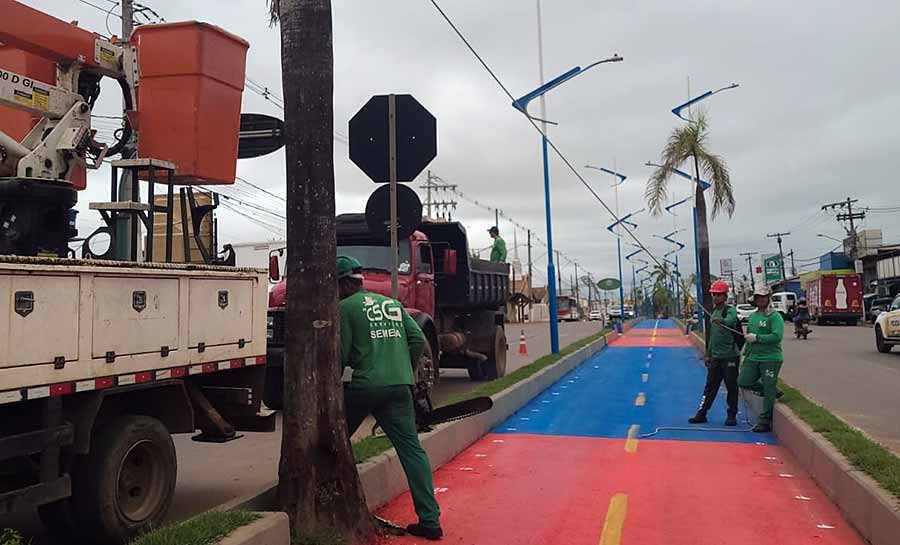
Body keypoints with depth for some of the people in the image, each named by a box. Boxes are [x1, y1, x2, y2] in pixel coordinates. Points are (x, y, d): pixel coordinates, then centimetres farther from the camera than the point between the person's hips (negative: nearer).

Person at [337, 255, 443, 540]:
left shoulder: (344, 307, 0)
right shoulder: (392, 303, 17)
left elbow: (340, 355, -4)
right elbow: (418, 340, 11)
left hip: (364, 386, -4)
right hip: (400, 386, 5)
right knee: (412, 449, 3)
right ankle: (429, 520, 0)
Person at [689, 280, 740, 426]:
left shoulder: (730, 310, -8)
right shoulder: (713, 312, 15)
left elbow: (730, 321, -34)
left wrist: (721, 321, -56)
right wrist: (708, 354, 22)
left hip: (730, 355, -7)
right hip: (715, 356, 7)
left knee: (732, 386, 2)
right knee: (710, 386, 9)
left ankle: (732, 415, 12)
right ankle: (701, 413, 12)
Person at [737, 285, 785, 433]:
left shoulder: (775, 316, -10)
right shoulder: (753, 316, 14)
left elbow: (777, 336, -22)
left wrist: (757, 338, -20)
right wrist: (746, 350, 20)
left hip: (770, 359, -8)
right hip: (753, 358, 8)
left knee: (769, 390, -1)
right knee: (743, 381, 2)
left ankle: (765, 422, 10)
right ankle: (773, 392, 21)